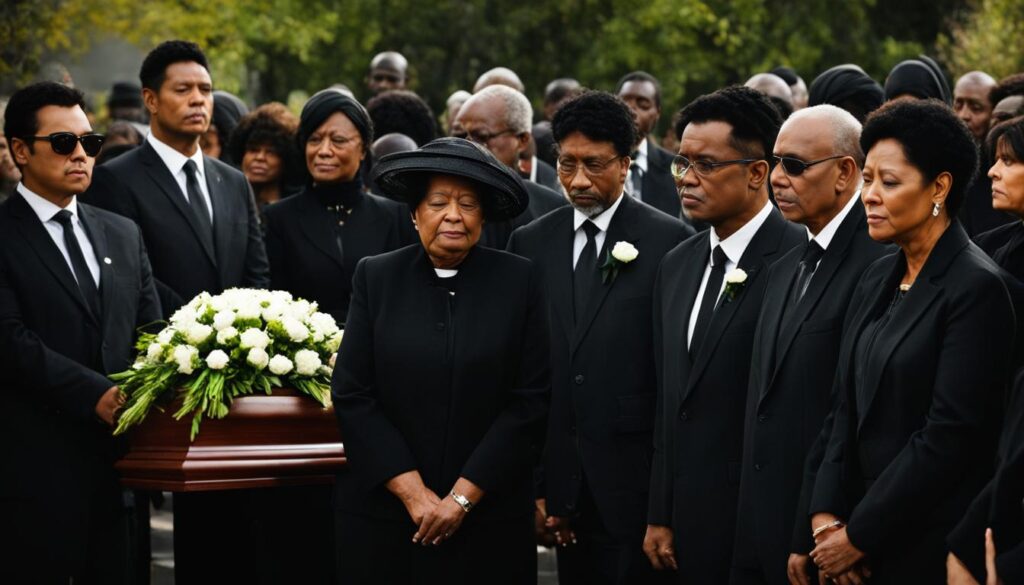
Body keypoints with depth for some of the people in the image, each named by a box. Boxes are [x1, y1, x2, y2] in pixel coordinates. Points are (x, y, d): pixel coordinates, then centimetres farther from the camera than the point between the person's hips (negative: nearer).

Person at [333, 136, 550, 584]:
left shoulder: (519, 280, -1)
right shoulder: (376, 277, 1)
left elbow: (531, 400, -4)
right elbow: (352, 396, -2)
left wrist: (462, 497, -9)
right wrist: (413, 493, -9)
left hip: (489, 516, -1)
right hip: (381, 513, 1)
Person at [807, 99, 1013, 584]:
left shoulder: (976, 288, -13)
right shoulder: (877, 281, 11)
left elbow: (950, 435, -17)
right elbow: (848, 410, 10)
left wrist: (858, 535, -14)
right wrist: (826, 517, -3)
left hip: (931, 545, -7)